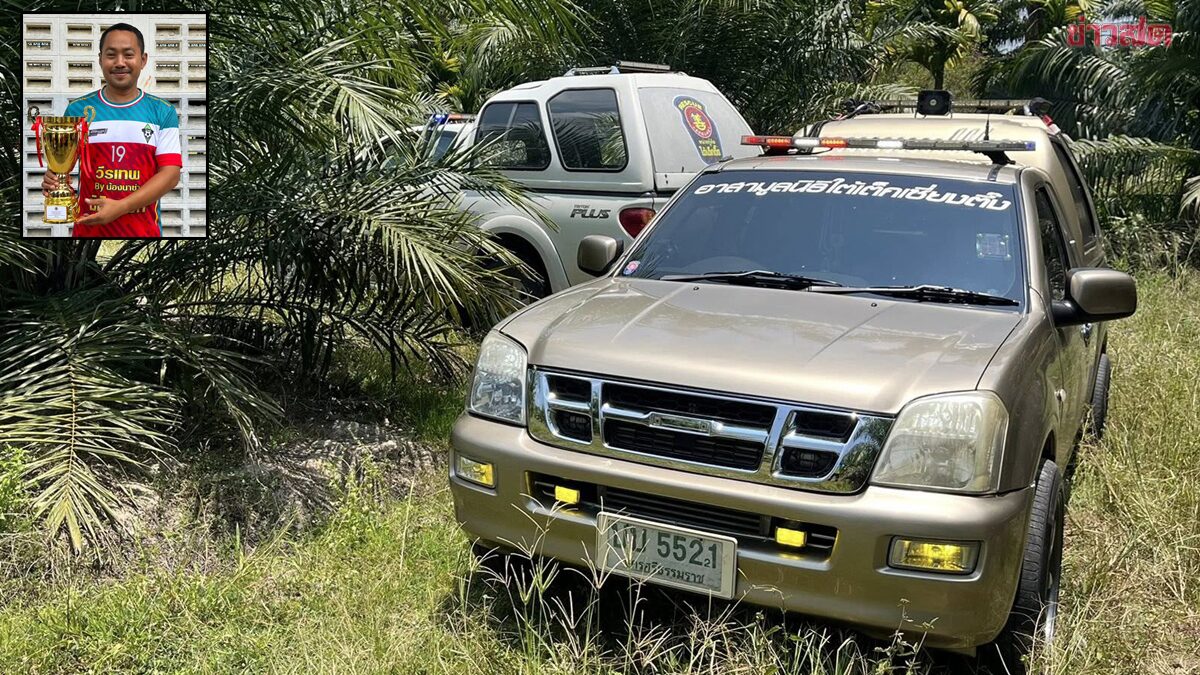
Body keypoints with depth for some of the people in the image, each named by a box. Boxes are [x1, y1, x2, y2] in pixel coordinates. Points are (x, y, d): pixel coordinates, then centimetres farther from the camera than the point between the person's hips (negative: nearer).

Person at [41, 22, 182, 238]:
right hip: (89, 228, 1)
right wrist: (52, 179, -17)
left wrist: (120, 207, -18)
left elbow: (170, 173, -7)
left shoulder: (163, 112, 0)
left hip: (143, 230, -1)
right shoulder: (78, 110, 3)